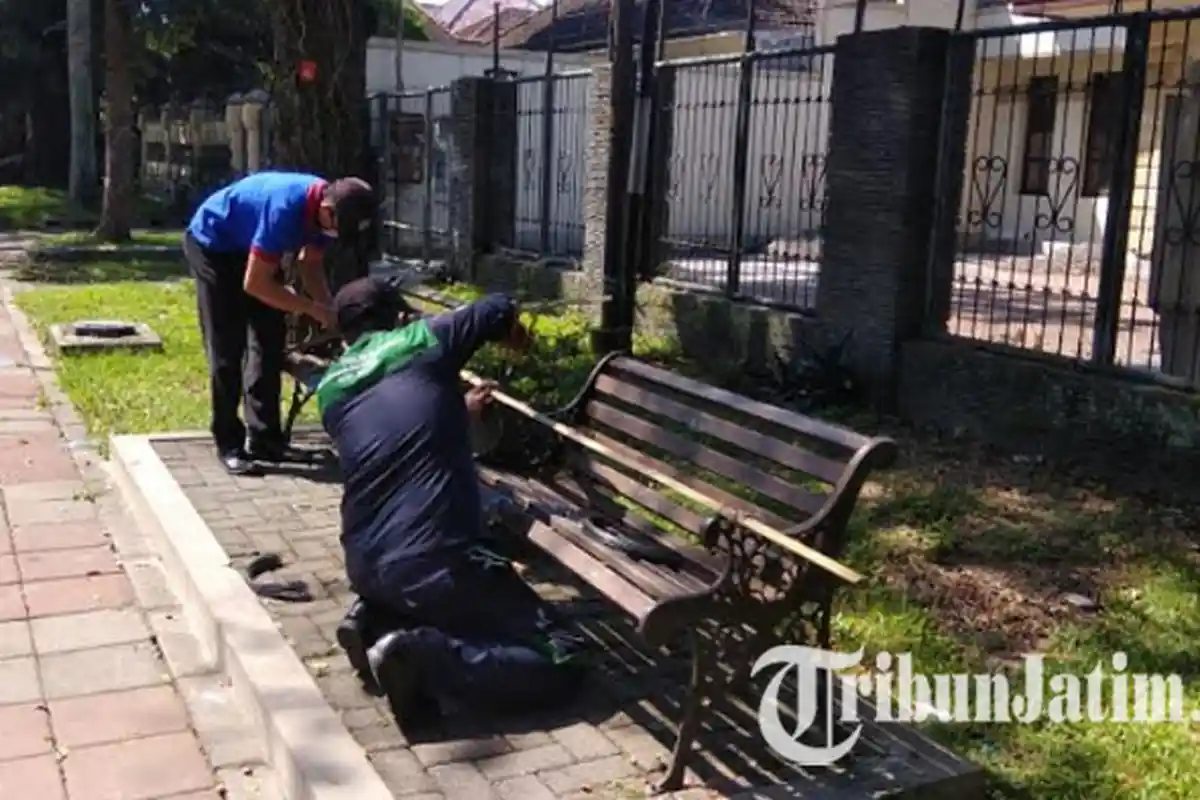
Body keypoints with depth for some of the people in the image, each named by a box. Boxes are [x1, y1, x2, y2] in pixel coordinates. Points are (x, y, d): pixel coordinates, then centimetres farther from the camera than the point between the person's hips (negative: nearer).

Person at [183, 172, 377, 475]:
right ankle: (229, 444, 0)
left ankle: (264, 438, 10)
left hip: (250, 247, 7)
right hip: (211, 245, -7)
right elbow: (255, 284, -33)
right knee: (228, 348, -9)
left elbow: (310, 263, -1)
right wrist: (314, 309, -28)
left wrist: (331, 309, -15)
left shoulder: (325, 205, -17)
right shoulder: (285, 209, -40)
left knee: (271, 341, 3)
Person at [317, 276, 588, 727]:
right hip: (435, 563, -7)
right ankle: (423, 656, -17)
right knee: (561, 662, -1)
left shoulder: (330, 389, 16)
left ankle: (376, 618, 12)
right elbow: (499, 309, 18)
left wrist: (455, 411, 45)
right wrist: (516, 338, 40)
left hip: (364, 567, 7)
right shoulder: (421, 340, 3)